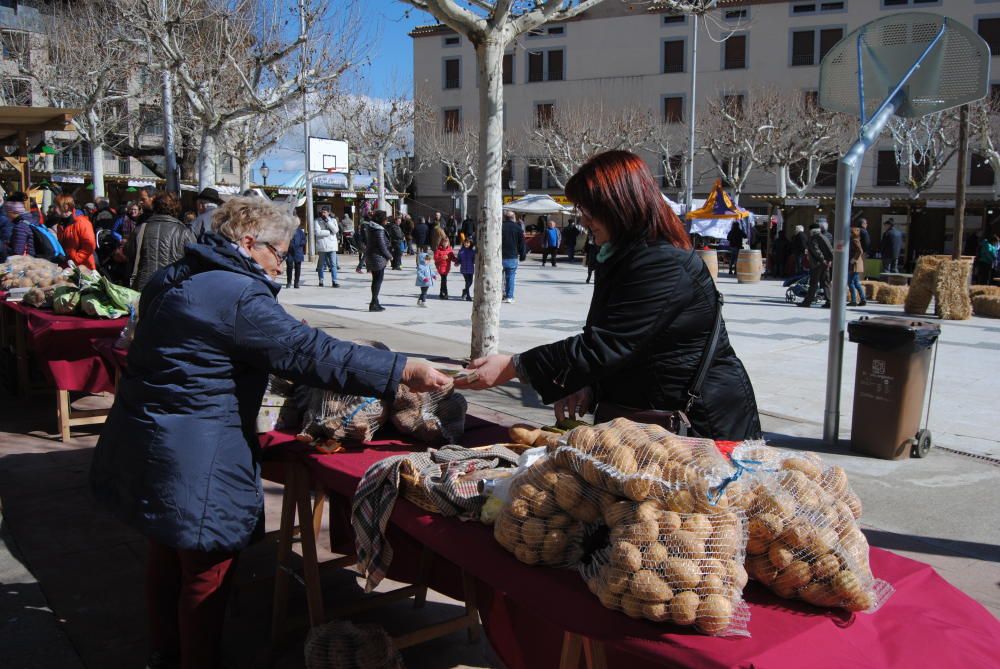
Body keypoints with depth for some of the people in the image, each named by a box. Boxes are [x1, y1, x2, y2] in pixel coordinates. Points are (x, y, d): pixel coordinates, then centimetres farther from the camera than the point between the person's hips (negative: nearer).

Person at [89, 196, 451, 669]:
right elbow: (311, 353, -25)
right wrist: (404, 371, -22)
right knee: (206, 574, 6)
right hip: (195, 463, -10)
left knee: (165, 555, 25)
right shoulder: (239, 296, -20)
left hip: (146, 449, 10)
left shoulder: (170, 280, 9)